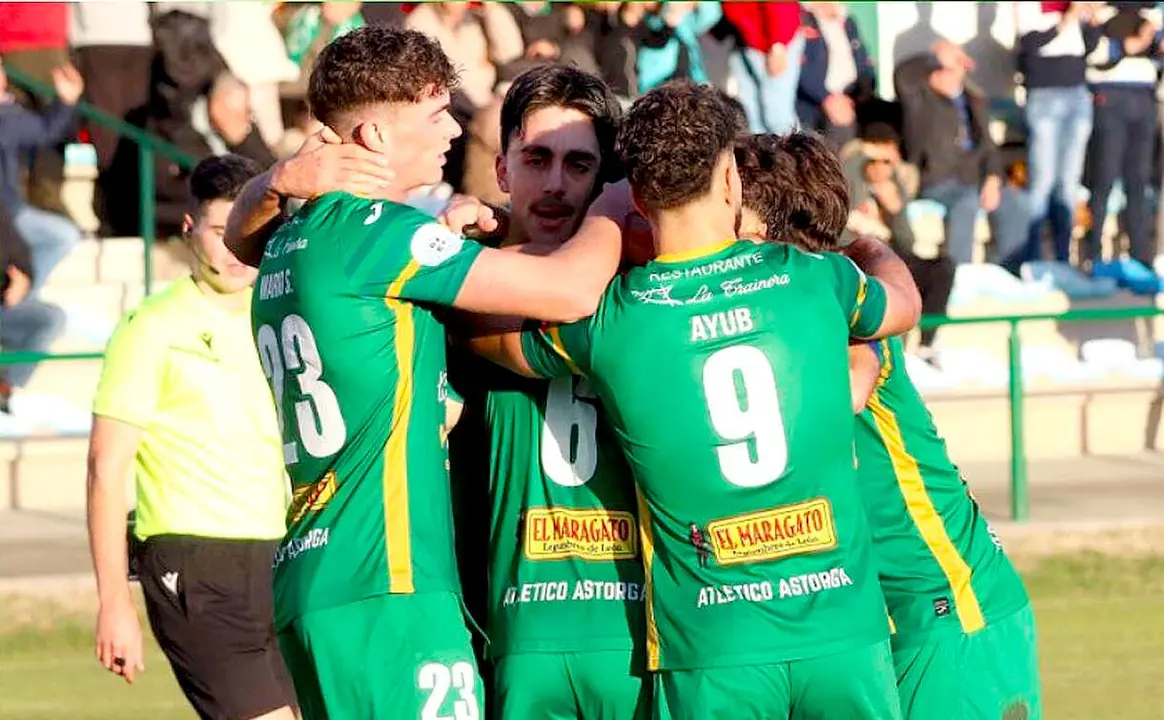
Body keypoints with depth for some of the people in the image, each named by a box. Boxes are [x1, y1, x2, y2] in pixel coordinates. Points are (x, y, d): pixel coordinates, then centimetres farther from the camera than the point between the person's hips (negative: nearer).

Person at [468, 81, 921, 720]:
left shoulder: (606, 323, -6)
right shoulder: (813, 278, -1)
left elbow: (480, 331, 15)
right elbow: (904, 302, 24)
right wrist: (873, 249, 47)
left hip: (711, 651, -1)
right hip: (843, 633, 1)